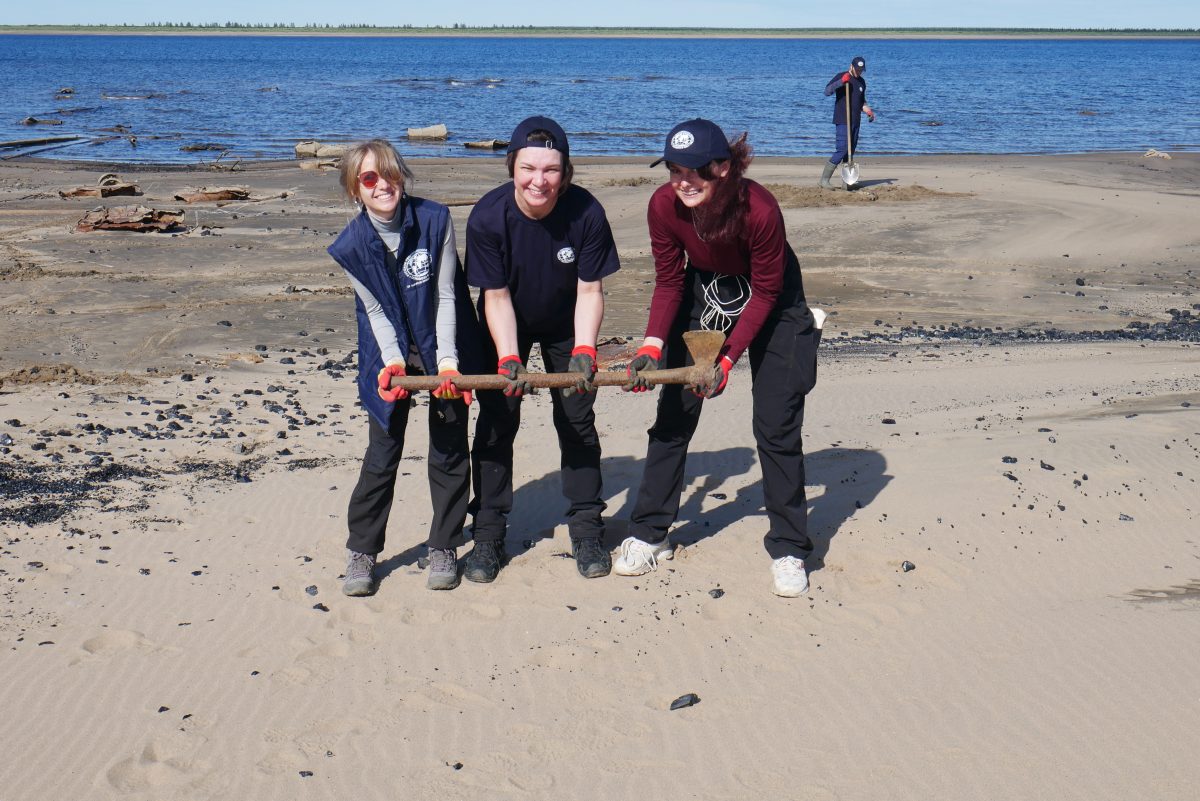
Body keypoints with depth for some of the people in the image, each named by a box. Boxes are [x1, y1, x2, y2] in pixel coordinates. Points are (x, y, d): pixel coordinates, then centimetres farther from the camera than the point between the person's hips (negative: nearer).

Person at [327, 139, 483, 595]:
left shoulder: (435, 220, -15)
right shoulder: (351, 246, -13)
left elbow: (446, 296, -13)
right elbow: (375, 311, -8)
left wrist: (447, 361, -19)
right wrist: (392, 362, -23)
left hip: (443, 350, 0)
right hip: (389, 355, 0)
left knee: (449, 451, 5)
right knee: (382, 453, 1)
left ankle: (444, 548, 19)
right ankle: (362, 552, 13)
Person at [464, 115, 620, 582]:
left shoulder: (586, 213, -27)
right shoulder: (487, 218, -28)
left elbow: (589, 289, -19)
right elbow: (495, 296, -21)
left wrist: (583, 350, -30)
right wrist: (508, 358, -32)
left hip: (566, 326, 0)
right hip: (506, 328, 0)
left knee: (577, 421, 2)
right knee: (496, 421, -2)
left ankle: (586, 529, 14)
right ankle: (487, 534, 7)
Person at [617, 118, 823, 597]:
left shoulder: (760, 210, -35)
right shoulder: (663, 205, -25)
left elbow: (766, 292, -23)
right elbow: (669, 283, -12)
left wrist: (728, 359, -28)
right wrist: (652, 345, -25)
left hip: (770, 301, -3)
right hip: (703, 293, 4)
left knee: (777, 425, -6)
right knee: (674, 413, 1)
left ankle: (789, 550, 6)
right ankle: (648, 534, 13)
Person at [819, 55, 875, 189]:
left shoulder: (862, 82, 16)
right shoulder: (840, 77, -4)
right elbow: (827, 91, -17)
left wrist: (867, 110, 8)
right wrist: (842, 81, -25)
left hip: (855, 122, 7)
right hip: (842, 121, -7)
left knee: (850, 151, 6)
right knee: (842, 150, -13)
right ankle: (824, 179, -9)